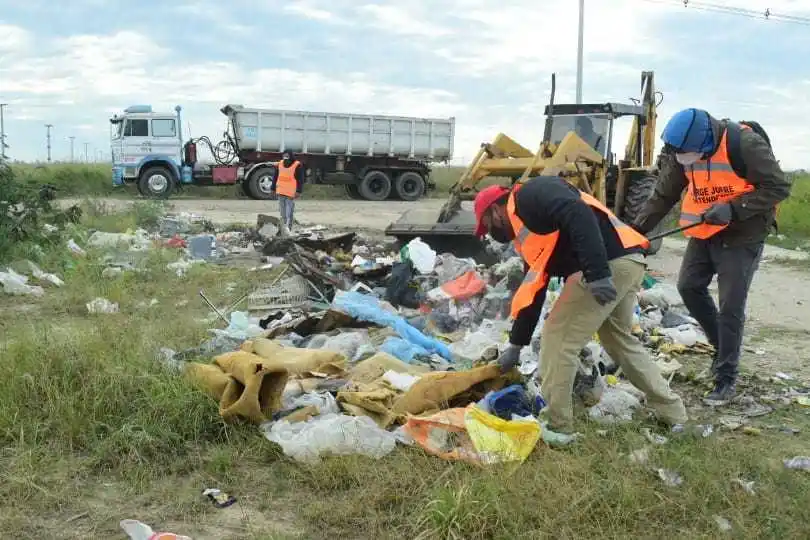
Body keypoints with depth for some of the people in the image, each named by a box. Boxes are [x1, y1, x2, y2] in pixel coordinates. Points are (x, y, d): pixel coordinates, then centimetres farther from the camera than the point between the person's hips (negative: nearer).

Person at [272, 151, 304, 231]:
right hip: (281, 192, 6)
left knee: (289, 212, -8)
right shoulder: (280, 164, 9)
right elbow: (276, 177, 17)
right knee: (282, 211, 13)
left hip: (291, 193, -6)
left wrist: (298, 191, -14)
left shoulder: (297, 165, -7)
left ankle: (288, 227, -7)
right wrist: (273, 188, 15)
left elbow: (300, 180, -8)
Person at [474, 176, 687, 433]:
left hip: (610, 265, -11)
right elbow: (531, 291, 28)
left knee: (557, 340, 0)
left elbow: (579, 216, -21)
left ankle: (557, 426, 10)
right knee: (620, 340, 27)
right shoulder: (526, 225, 26)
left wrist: (597, 273, -28)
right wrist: (516, 344, 31)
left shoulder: (530, 196, -3)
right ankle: (673, 411, 37)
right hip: (626, 263, 11)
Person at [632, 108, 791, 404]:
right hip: (705, 232, 6)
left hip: (742, 235, -6)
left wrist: (733, 209, -29)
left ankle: (726, 378, 8)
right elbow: (663, 196, 1)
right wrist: (637, 229, -8)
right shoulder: (682, 153, -8)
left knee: (730, 307, -4)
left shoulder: (745, 145, -26)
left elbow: (779, 187, -20)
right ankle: (722, 344, 28)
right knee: (689, 286, 6)